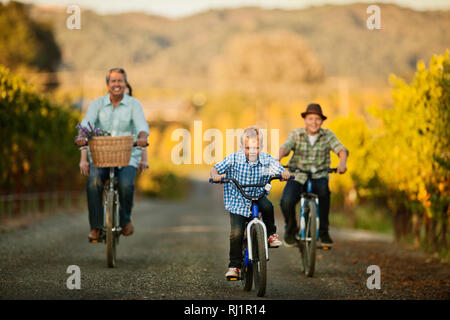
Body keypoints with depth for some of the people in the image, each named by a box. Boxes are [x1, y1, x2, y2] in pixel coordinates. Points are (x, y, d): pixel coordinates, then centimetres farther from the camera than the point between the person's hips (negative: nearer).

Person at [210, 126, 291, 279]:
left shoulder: (266, 160, -6)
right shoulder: (234, 159, -11)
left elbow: (280, 170, -9)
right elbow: (215, 168, -9)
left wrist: (285, 174, -32)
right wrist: (215, 175, -31)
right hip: (237, 202, -1)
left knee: (267, 206, -33)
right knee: (236, 233, -14)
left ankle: (271, 234, -3)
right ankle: (234, 265, 4)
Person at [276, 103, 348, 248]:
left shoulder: (328, 135, 2)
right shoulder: (296, 134, 1)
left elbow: (341, 149, -13)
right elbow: (285, 147, -17)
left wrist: (342, 162, -36)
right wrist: (278, 158, -40)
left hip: (319, 177, 0)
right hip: (298, 177, 0)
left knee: (323, 190, -35)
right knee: (286, 202, -27)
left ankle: (323, 231, -18)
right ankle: (290, 229, 7)